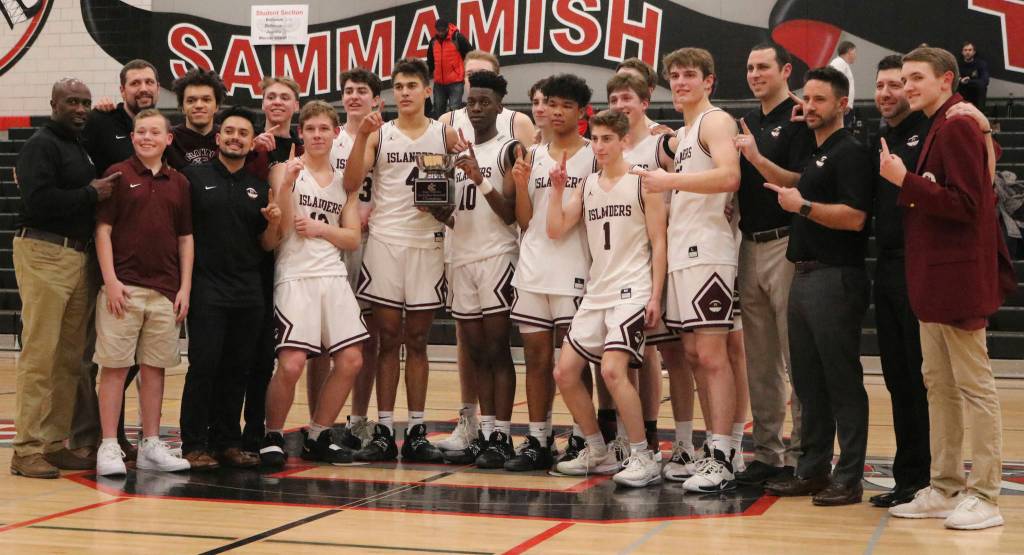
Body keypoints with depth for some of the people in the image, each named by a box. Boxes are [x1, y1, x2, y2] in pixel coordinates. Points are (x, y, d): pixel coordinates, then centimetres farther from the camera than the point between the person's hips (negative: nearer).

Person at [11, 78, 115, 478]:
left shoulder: (81, 149, 20)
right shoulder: (41, 145, -6)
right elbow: (38, 201, -19)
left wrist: (102, 189, 7)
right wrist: (91, 194, -12)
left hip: (80, 259, 9)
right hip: (44, 254, -9)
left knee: (69, 359, 9)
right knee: (39, 356, -8)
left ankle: (55, 443, 15)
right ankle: (27, 450, -6)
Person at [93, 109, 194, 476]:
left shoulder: (179, 183, 12)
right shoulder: (117, 175, 1)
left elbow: (186, 239, 13)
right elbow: (103, 230, -3)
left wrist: (185, 287, 6)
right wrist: (110, 279, -12)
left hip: (166, 291, 4)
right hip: (124, 287, -4)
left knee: (155, 367, 8)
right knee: (115, 366, -2)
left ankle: (151, 446, 15)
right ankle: (109, 447, 2)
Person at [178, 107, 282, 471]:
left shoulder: (259, 188, 14)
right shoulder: (194, 177, 2)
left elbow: (265, 245, 15)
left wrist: (273, 222, -5)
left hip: (249, 292, 4)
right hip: (207, 288, -4)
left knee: (238, 370, 7)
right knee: (204, 366, -6)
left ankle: (227, 442, 16)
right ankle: (194, 445, 1)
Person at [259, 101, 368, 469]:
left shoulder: (344, 180, 15)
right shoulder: (284, 170, 2)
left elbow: (353, 238, 9)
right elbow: (280, 230, -8)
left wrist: (318, 228, -6)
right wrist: (287, 184, -18)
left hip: (333, 276, 5)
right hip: (294, 276, -5)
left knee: (350, 360, 0)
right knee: (291, 363, -16)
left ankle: (317, 436, 15)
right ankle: (272, 435, 5)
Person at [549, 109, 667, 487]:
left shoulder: (643, 183, -3)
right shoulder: (587, 186, 14)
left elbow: (659, 242, -6)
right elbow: (555, 230, 8)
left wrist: (655, 297, -13)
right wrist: (557, 189, -2)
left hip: (632, 291, -7)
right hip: (596, 292, 7)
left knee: (612, 370, -24)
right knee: (564, 373, 4)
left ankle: (643, 459, -15)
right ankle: (598, 452, 19)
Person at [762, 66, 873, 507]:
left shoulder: (849, 152, -10)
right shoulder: (815, 154, 19)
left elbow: (854, 217, -21)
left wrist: (802, 206, -16)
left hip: (836, 279, -10)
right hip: (805, 276, 10)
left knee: (842, 381, -5)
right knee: (808, 382, 12)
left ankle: (849, 478, -1)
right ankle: (812, 470, 19)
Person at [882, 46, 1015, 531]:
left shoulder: (957, 128, -13)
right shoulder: (938, 129, 17)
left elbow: (966, 204, -21)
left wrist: (905, 181, -19)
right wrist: (906, 185, 6)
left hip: (957, 281, -10)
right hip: (933, 281, 10)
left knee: (974, 386, -4)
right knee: (938, 385, 13)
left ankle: (985, 496, 1)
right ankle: (945, 488, 19)